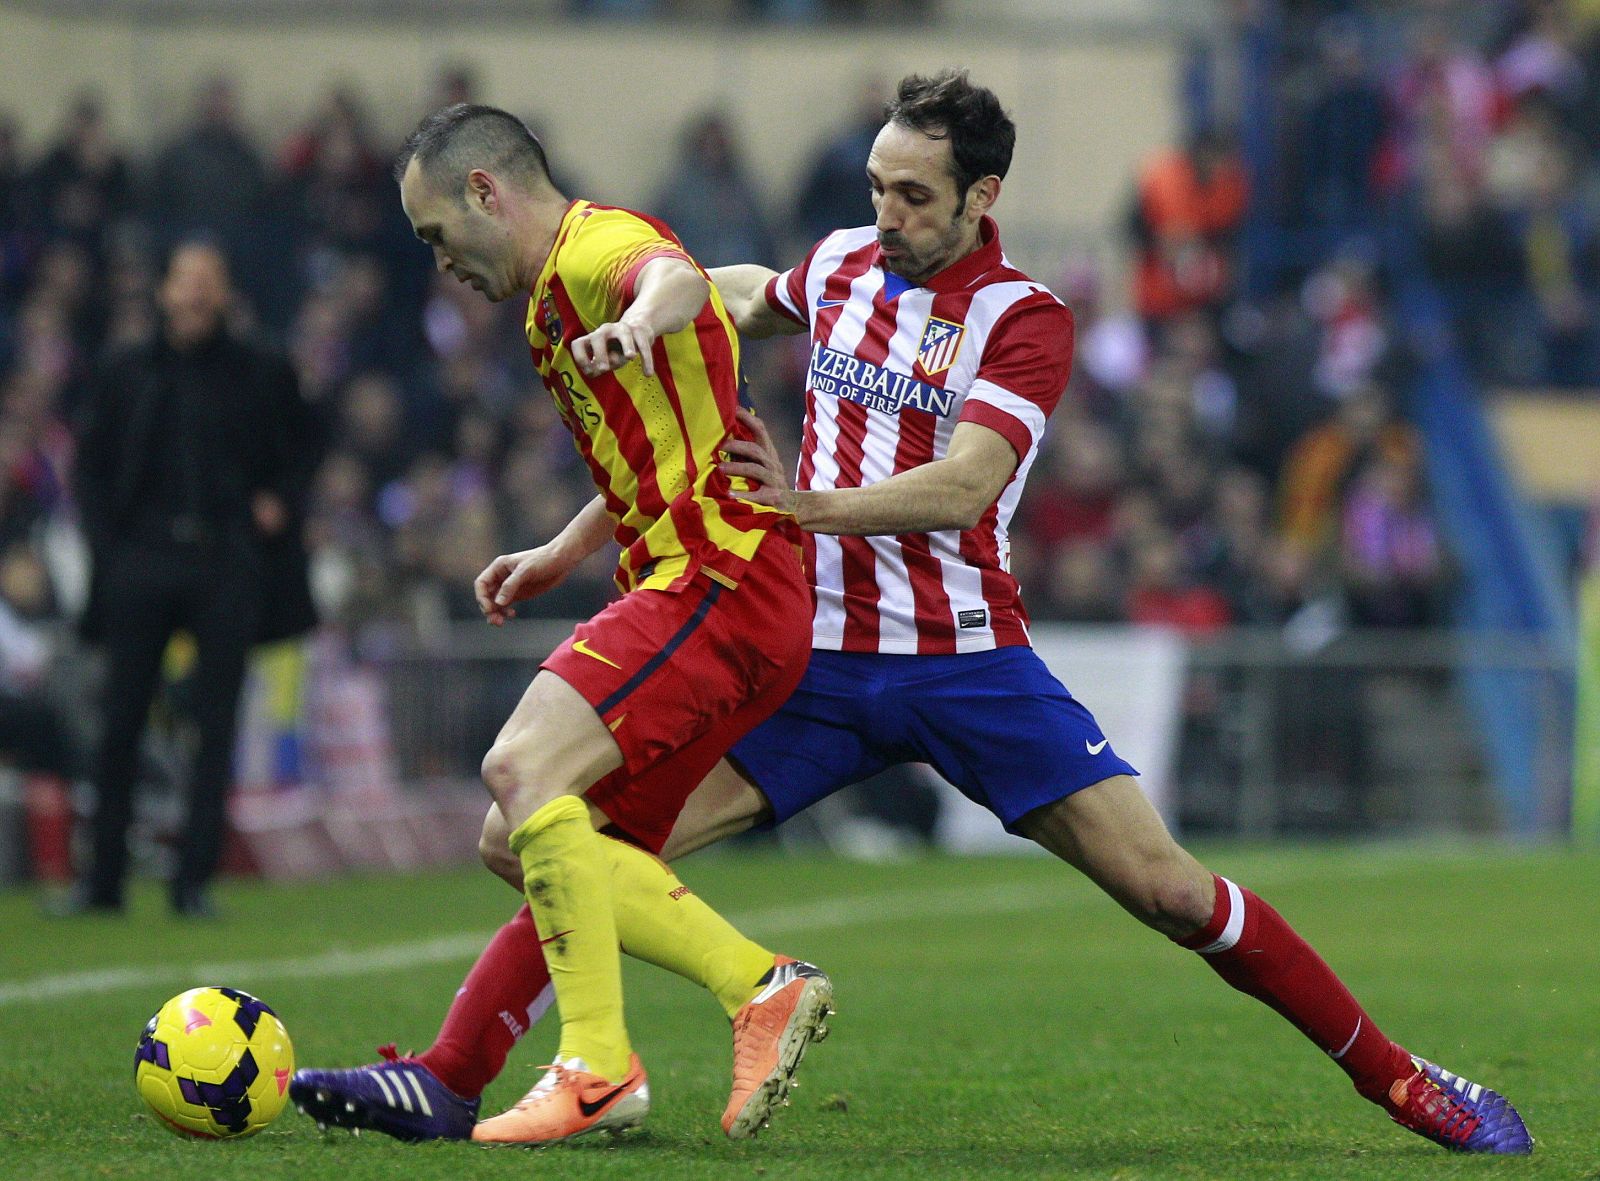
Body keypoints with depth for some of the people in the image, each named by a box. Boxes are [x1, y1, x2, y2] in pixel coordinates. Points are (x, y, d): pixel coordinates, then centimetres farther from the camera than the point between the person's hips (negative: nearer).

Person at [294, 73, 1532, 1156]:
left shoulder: (1024, 320, -8)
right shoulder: (842, 263, 7)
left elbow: (960, 487, -24)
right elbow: (750, 294, 34)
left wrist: (819, 505, -39)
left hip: (965, 658, -4)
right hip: (813, 654, 4)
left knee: (1164, 885, -9)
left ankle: (1397, 1076, 4)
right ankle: (449, 1077, -10)